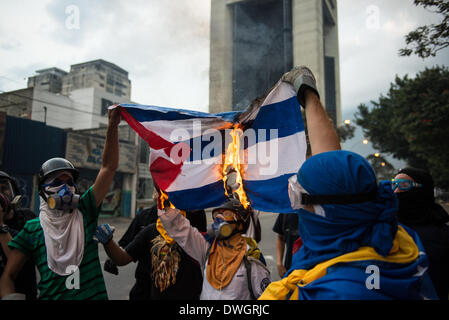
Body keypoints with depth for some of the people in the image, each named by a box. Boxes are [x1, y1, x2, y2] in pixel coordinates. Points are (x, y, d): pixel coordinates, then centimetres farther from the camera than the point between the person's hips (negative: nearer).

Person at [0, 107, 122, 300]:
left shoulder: (84, 211, 0)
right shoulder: (33, 229, 1)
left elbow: (109, 168, -7)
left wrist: (113, 126, -13)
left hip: (94, 295, 0)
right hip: (51, 296, 0)